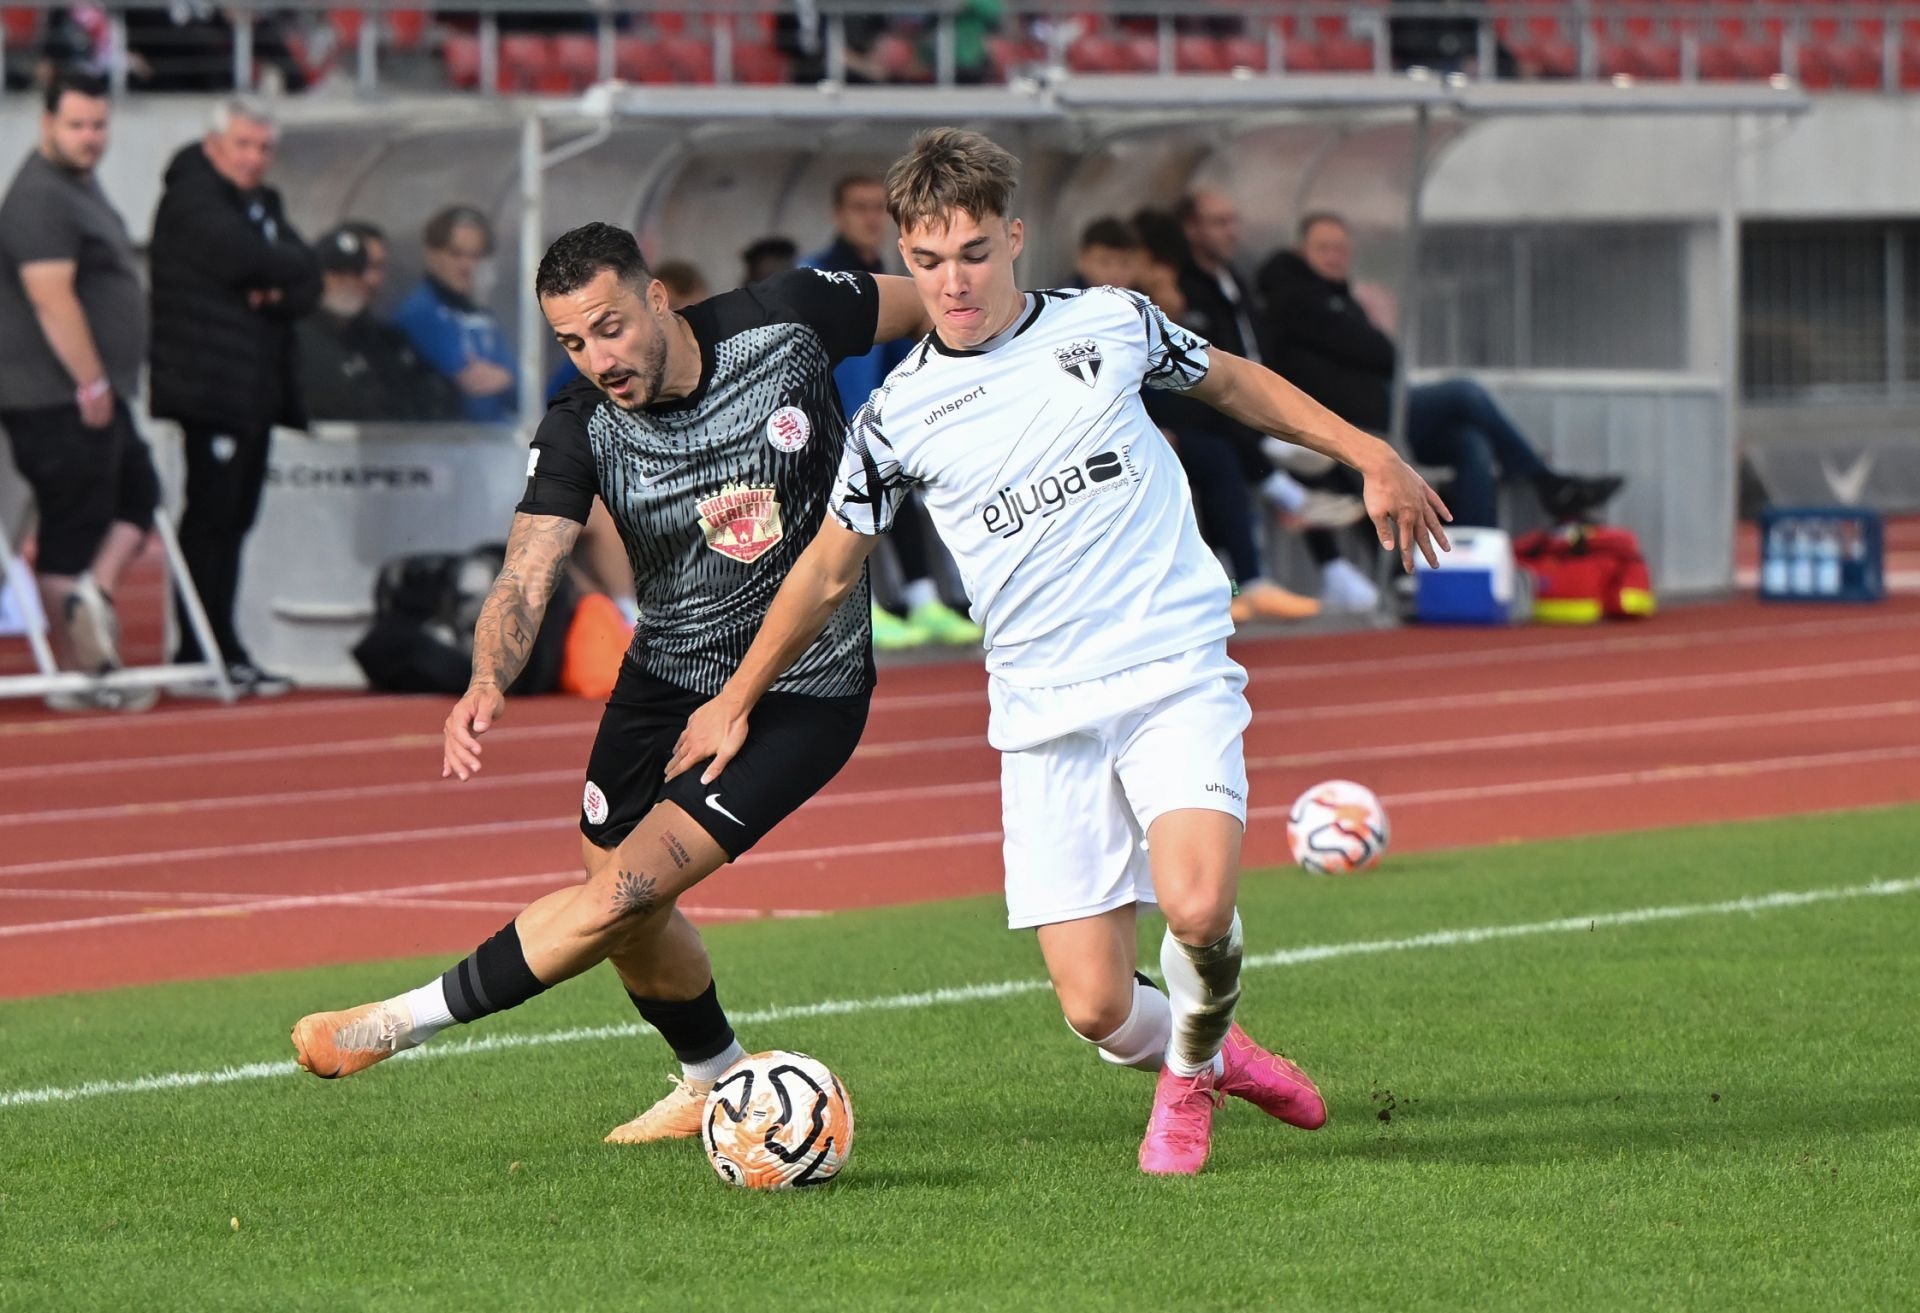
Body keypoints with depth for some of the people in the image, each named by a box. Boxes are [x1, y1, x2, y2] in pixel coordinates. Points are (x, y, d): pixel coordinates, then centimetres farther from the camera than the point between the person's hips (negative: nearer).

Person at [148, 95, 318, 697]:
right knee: (213, 516, -9)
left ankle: (215, 651, 12)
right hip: (210, 382, -9)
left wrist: (278, 292, -12)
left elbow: (308, 285, 9)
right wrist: (287, 268, -2)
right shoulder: (191, 200, -7)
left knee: (234, 517, 9)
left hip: (258, 389, 9)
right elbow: (245, 258, -21)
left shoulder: (264, 203, 19)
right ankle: (211, 653, -8)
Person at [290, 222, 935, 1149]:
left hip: (804, 692, -4)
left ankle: (407, 1022, -7)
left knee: (627, 889, -16)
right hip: (666, 679, 4)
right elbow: (526, 576, -26)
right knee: (631, 921, 13)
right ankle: (717, 1083, 40)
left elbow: (927, 306, -1)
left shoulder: (786, 322, -18)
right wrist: (488, 682, -44)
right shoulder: (580, 431, -15)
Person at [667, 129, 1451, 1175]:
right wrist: (735, 701, 22)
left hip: (1175, 674, -1)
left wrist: (1369, 456, 18)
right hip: (1045, 715, 1)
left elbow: (1231, 382, 23)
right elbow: (829, 570, 17)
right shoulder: (898, 416, 3)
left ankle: (1194, 1062, 7)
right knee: (1095, 1006, -9)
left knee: (1196, 908, -27)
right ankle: (1195, 1054, 26)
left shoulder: (1109, 324, 3)